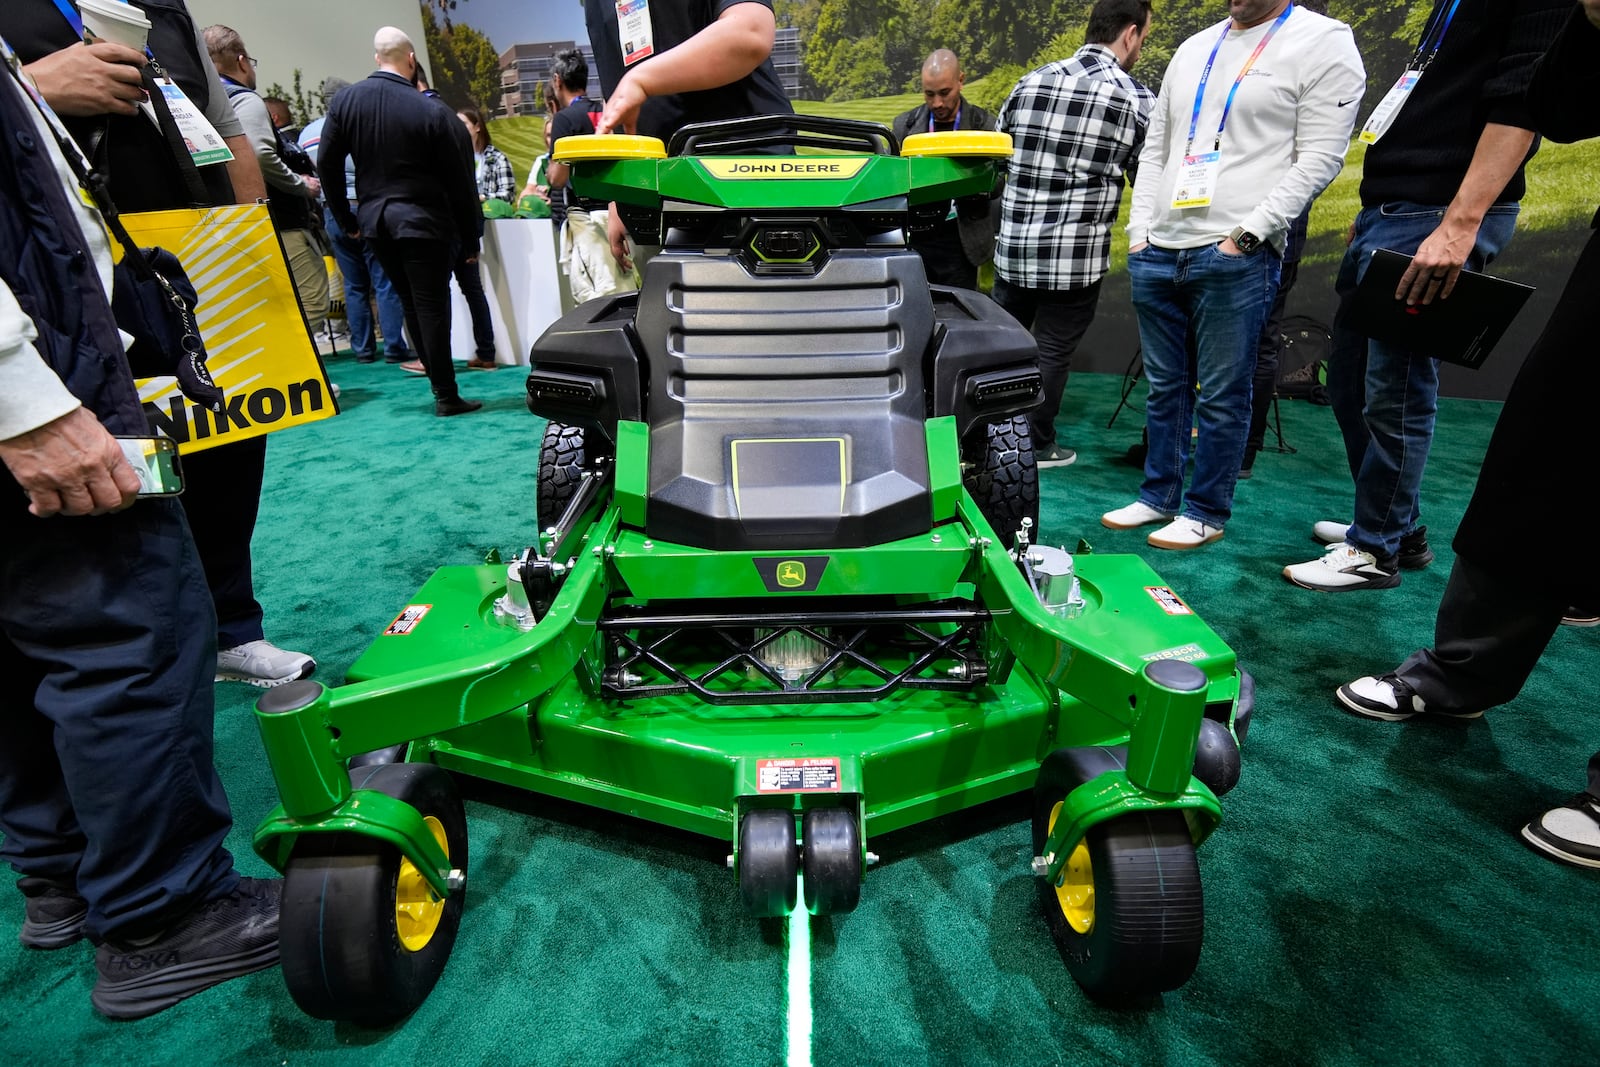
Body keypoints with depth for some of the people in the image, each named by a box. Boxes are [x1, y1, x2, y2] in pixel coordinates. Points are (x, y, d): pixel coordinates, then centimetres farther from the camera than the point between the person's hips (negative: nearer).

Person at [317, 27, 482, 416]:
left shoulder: (345, 100, 4)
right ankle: (446, 396, 0)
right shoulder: (432, 111, -10)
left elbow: (327, 164, 6)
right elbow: (459, 182, -8)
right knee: (432, 306, -3)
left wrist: (344, 219, 15)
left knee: (410, 303, 14)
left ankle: (441, 383, 18)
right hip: (422, 221, -5)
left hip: (374, 219, 5)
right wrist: (470, 240, -1)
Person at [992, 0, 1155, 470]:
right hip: (1075, 256, -4)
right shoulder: (1137, 101, -4)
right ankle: (1038, 446, 19)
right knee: (1052, 353, 7)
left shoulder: (1030, 82, 6)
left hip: (1013, 247, 4)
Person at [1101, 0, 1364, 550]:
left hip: (1235, 258, -5)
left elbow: (1319, 158, -6)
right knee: (1164, 387, 10)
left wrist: (1247, 235, -14)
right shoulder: (1193, 49, 19)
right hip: (1156, 252, 6)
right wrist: (1138, 232, 10)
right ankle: (1158, 496, 21)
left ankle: (1206, 512, 10)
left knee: (1222, 396, -1)